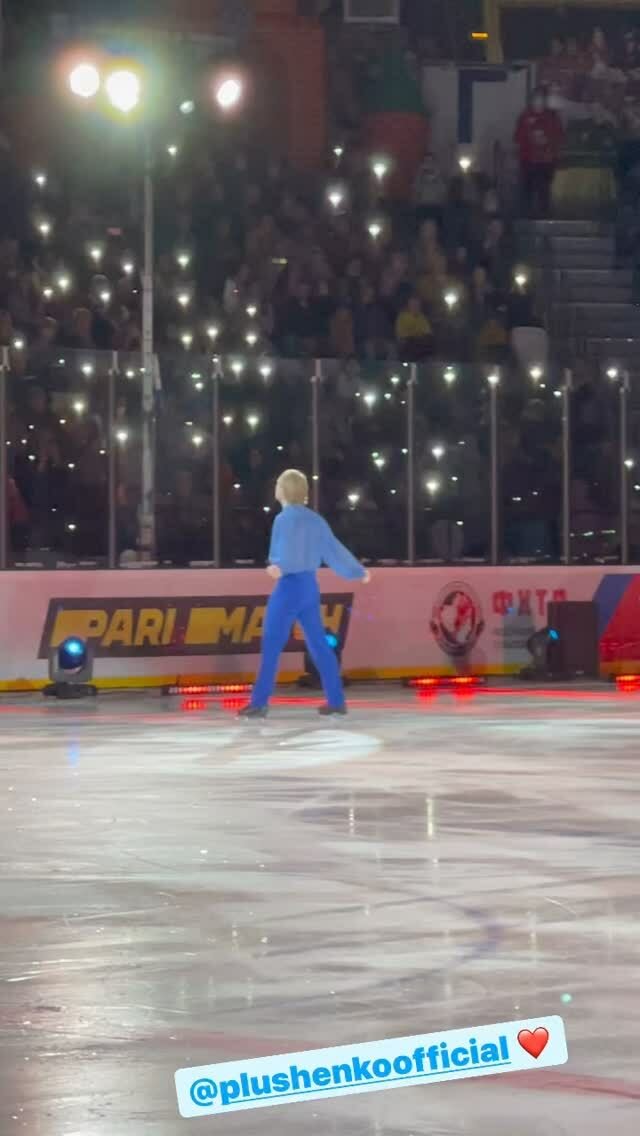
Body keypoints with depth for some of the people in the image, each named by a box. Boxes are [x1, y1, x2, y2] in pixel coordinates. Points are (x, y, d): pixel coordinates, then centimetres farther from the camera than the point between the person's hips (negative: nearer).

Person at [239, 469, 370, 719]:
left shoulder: (285, 518, -11)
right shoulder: (314, 520, 12)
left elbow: (290, 550, -27)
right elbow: (334, 549, 17)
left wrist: (280, 567, -47)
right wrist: (358, 571, 29)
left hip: (289, 586, -8)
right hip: (310, 585, 8)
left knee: (271, 645, -6)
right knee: (318, 643, 11)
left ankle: (259, 703, -9)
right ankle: (336, 700, 11)